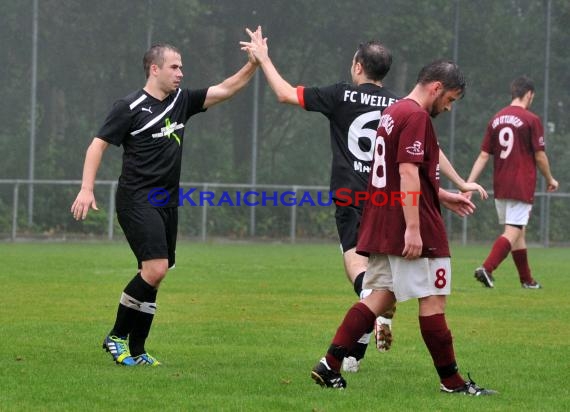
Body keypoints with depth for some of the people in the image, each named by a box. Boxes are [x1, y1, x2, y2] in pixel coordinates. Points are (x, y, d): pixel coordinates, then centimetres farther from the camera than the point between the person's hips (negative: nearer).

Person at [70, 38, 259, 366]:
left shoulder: (181, 100, 11)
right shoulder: (130, 107, -7)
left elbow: (225, 90, 13)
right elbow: (98, 145, -4)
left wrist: (254, 64, -1)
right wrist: (87, 189, -13)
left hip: (166, 203, 7)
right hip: (137, 201, -7)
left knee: (154, 277, 5)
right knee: (155, 269, -19)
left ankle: (136, 350, 11)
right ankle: (117, 336, -6)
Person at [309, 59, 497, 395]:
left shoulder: (392, 113, 18)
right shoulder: (416, 116, -14)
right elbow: (408, 173, -21)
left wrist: (442, 197, 27)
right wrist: (412, 228, -24)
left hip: (381, 227, 9)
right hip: (415, 232, -9)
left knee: (381, 296, 9)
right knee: (433, 300, -1)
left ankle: (330, 364, 1)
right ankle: (452, 381, 6)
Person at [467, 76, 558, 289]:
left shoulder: (496, 119, 8)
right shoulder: (531, 120, -8)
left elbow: (484, 155, 5)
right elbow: (540, 156, -6)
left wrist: (468, 183, 4)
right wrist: (550, 180, 9)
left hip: (500, 187, 6)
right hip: (522, 187, -6)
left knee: (519, 232, 15)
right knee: (513, 231, -8)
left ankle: (527, 279, 22)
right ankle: (487, 268, -25)